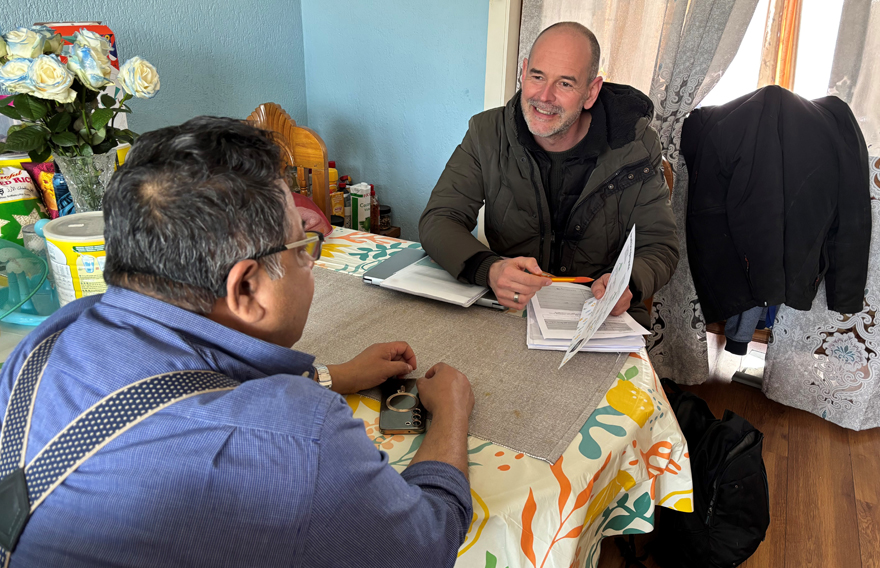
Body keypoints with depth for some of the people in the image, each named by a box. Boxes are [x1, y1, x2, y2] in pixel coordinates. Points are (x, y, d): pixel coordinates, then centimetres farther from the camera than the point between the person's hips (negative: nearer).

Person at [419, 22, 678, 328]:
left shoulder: (635, 145, -7)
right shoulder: (487, 134, -5)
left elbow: (660, 246, -2)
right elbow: (437, 220, -11)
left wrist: (629, 282, -27)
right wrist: (489, 268, -32)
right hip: (508, 306, 1)